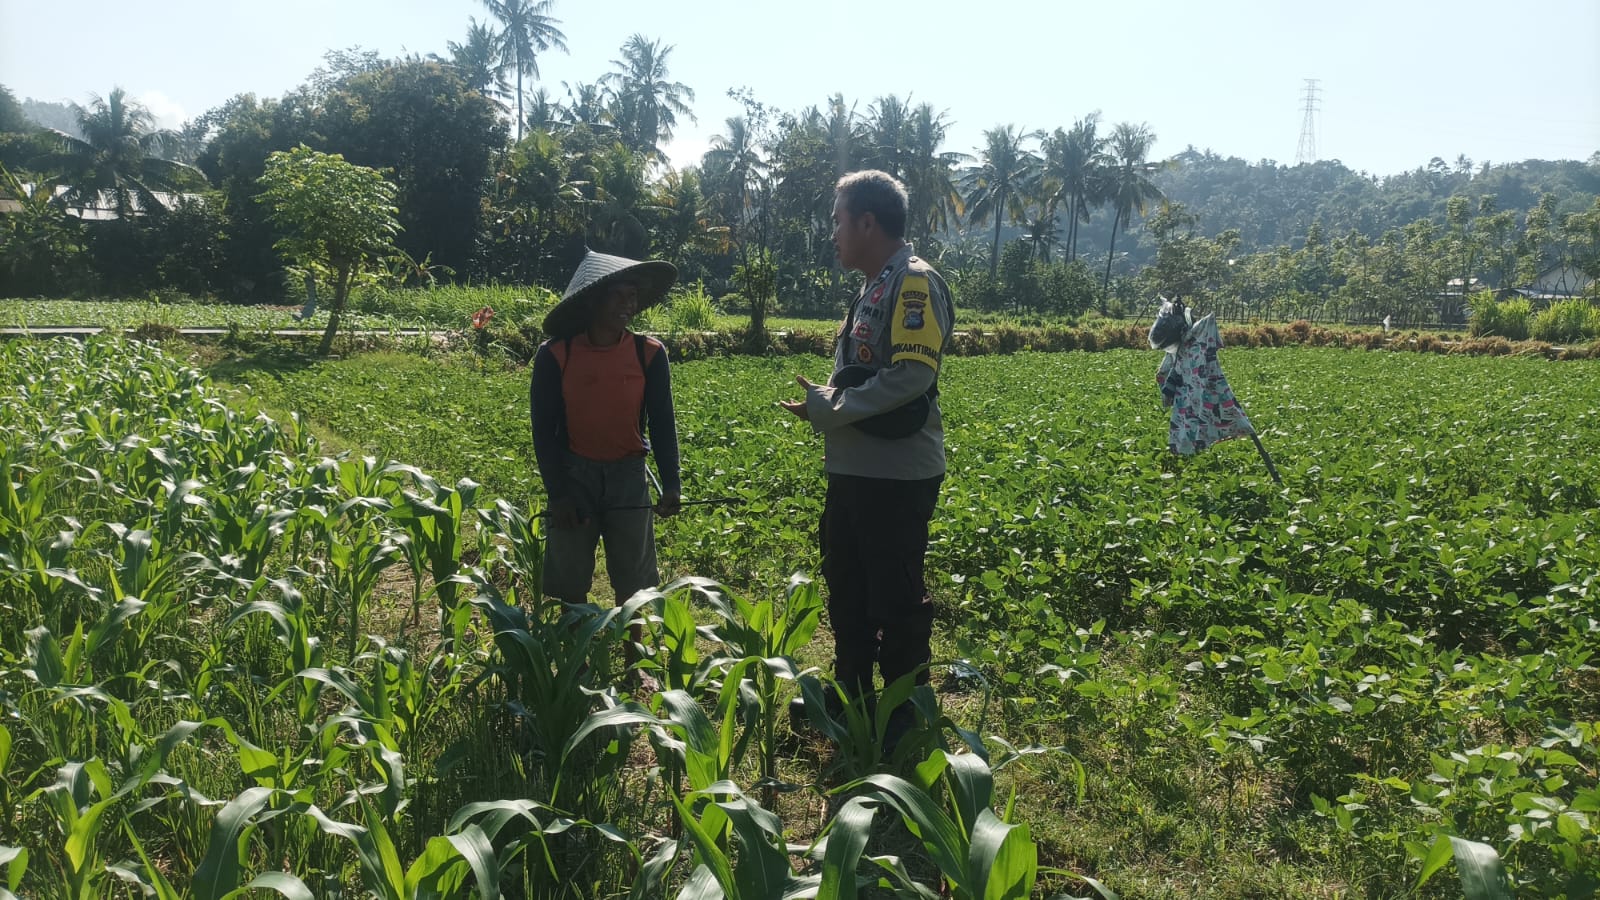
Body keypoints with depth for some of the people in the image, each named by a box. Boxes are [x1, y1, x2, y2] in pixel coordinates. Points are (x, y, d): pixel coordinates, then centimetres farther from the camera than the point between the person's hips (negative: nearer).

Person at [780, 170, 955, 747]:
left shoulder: (914, 283, -14)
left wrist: (830, 409, -16)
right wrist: (825, 400, 2)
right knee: (846, 590, 18)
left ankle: (907, 718, 15)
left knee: (896, 601, 1)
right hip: (853, 470, 10)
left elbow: (911, 375, -25)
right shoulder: (875, 287, 16)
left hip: (897, 476, -10)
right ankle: (852, 696, 33)